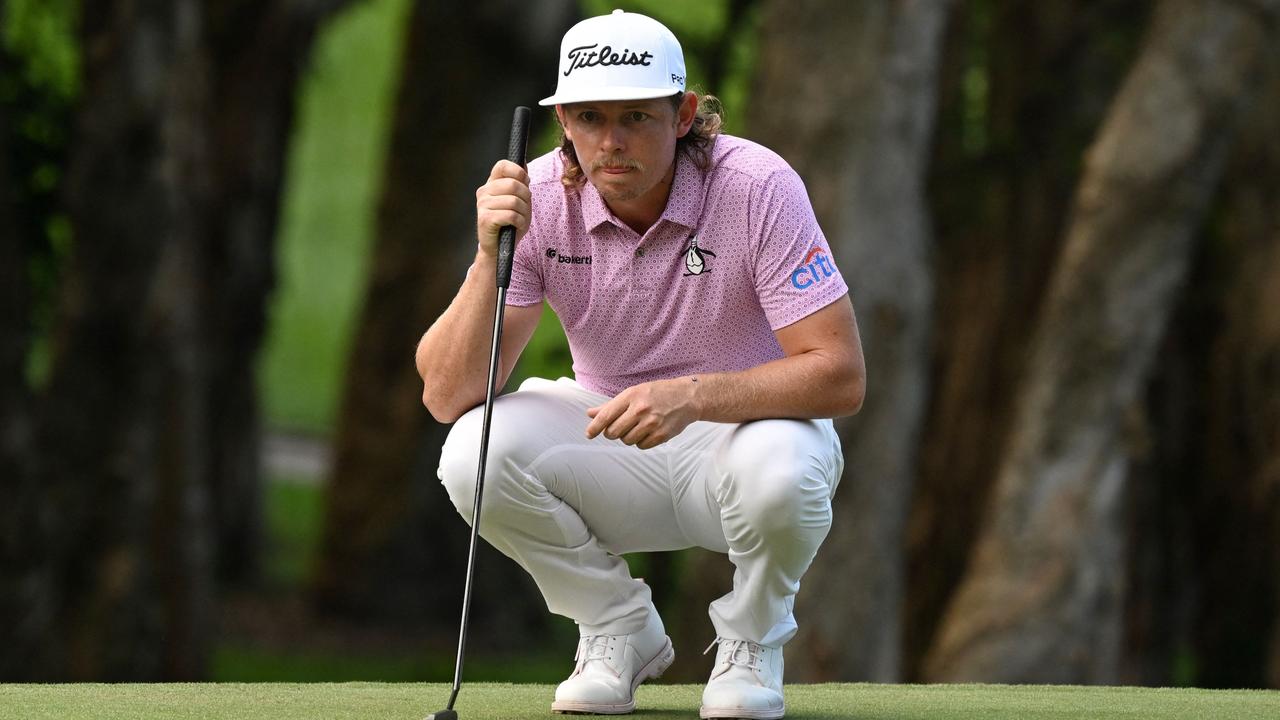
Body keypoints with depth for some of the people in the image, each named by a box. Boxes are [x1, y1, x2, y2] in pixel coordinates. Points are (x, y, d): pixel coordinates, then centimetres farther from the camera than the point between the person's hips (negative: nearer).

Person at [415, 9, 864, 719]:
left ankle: (750, 639, -3)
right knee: (477, 449, -26)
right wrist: (492, 257, -32)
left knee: (777, 470, -38)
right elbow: (446, 395, -18)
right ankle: (618, 632, 0)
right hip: (614, 452, 3)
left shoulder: (758, 187, -22)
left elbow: (840, 375, -27)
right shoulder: (537, 198, -14)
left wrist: (693, 396, -41)